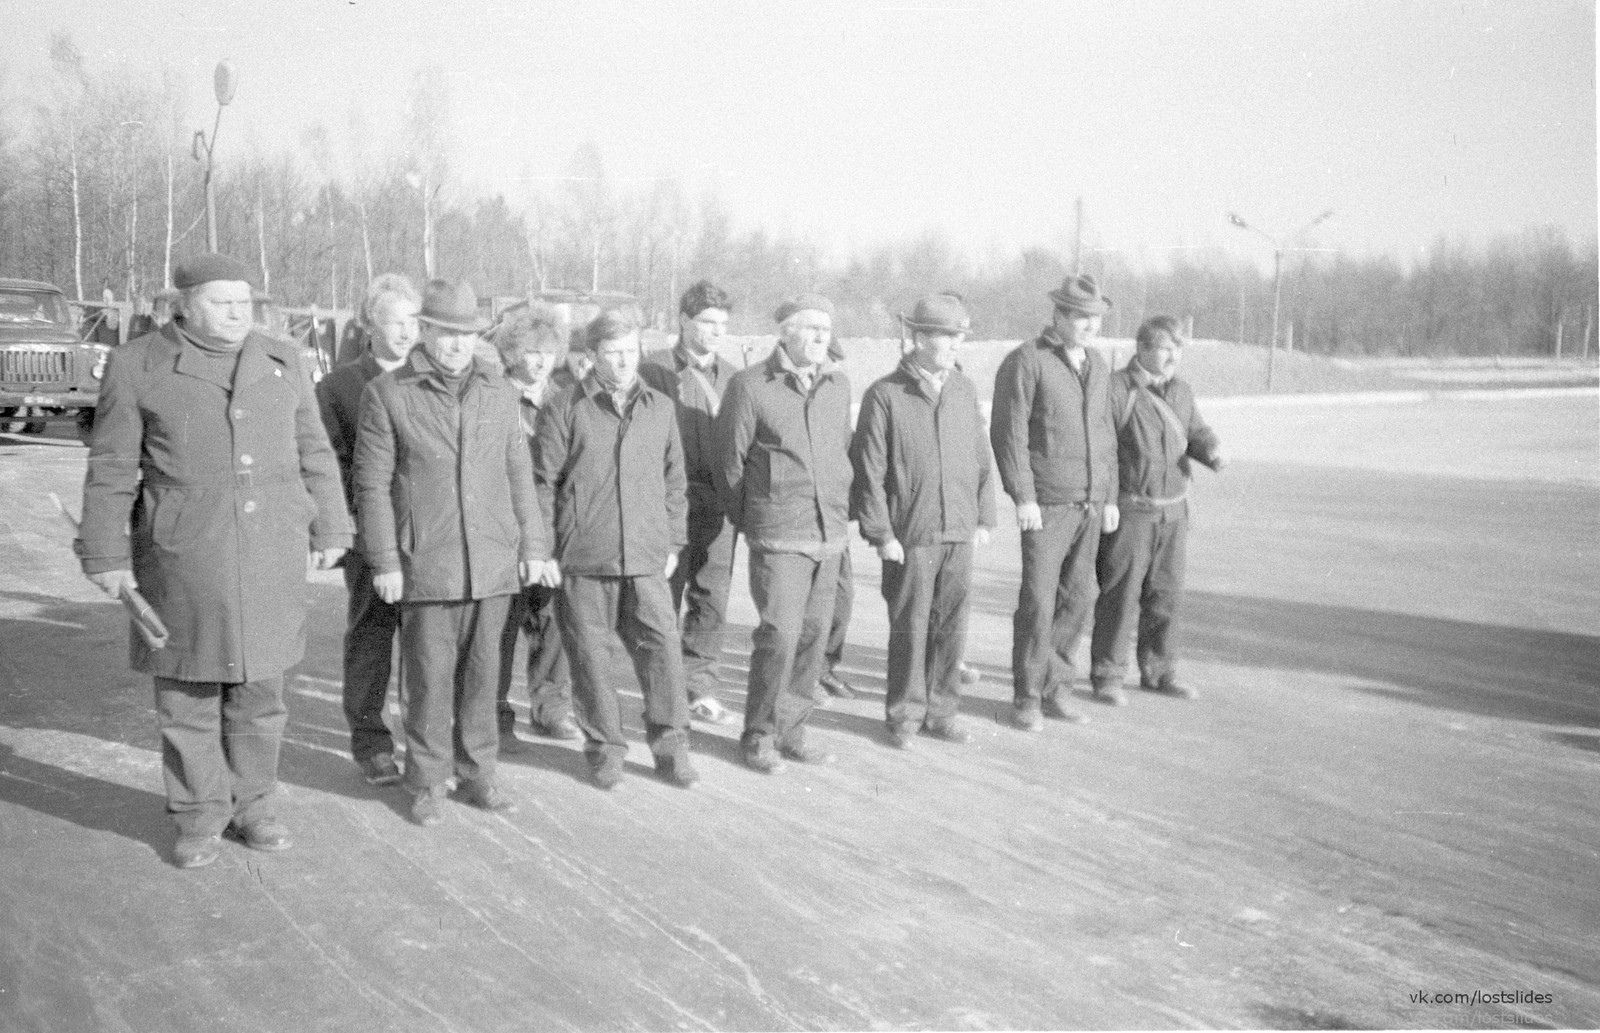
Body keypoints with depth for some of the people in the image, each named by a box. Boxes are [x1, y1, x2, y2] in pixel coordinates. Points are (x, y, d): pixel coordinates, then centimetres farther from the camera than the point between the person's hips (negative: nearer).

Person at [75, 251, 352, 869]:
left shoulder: (280, 362, 5)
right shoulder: (138, 366, -4)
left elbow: (313, 455, 11)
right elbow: (112, 469, -2)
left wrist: (329, 531, 10)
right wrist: (107, 556, -4)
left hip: (270, 555, 3)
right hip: (182, 557, -2)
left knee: (259, 686, 9)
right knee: (188, 691, 5)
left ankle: (251, 807, 24)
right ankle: (199, 819, 19)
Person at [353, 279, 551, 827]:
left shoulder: (500, 392, 9)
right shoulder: (387, 395, -3)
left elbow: (519, 474, 12)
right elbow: (372, 484, -3)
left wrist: (532, 545, 9)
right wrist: (384, 561, -6)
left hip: (492, 561, 3)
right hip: (425, 564, -3)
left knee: (481, 671, 9)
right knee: (429, 674, 2)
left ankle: (477, 773, 22)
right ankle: (427, 781, 16)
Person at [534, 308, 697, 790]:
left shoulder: (661, 408, 10)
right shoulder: (566, 410, 0)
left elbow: (673, 480, 16)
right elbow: (542, 482, 1)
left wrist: (673, 542, 14)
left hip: (646, 557, 2)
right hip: (582, 557, -2)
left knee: (663, 647, -2)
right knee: (590, 654, 4)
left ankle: (670, 744, 11)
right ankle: (604, 746, 19)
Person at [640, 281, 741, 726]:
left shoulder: (731, 376, 13)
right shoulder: (654, 370, -2)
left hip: (719, 504, 4)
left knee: (712, 601, 6)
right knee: (664, 600, 3)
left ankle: (701, 689, 17)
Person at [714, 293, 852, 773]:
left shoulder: (838, 384, 9)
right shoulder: (750, 386, -6)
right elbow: (729, 462, 1)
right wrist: (746, 521, 8)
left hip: (830, 535, 5)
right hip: (778, 536, -5)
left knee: (813, 636, 8)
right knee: (779, 635, -9)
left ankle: (791, 730, 22)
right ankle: (758, 736, 7)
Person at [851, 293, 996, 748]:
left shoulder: (964, 390, 7)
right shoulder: (884, 395, -7)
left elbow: (981, 457, 13)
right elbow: (869, 471, -7)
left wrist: (984, 517, 10)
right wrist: (881, 534, -9)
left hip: (959, 533, 4)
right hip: (910, 537, -4)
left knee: (951, 628, 9)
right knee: (909, 629, 4)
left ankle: (941, 712, 23)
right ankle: (904, 716, 18)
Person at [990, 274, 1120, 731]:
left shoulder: (1096, 365, 12)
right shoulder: (1026, 361, -10)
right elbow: (1008, 432, -13)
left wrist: (1110, 497, 13)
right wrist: (1023, 497, -18)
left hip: (1089, 505, 6)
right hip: (1046, 504, -6)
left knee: (1078, 599, 8)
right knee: (1038, 602, -3)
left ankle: (1055, 689, 20)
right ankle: (1028, 698, 9)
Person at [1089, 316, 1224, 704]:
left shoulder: (1181, 392, 9)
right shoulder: (1116, 390, -12)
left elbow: (1197, 435, 14)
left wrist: (1214, 452, -9)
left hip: (1173, 511, 6)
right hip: (1128, 510, -6)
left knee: (1165, 595, 11)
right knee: (1120, 595, -2)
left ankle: (1158, 671, 24)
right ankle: (1106, 675, 9)